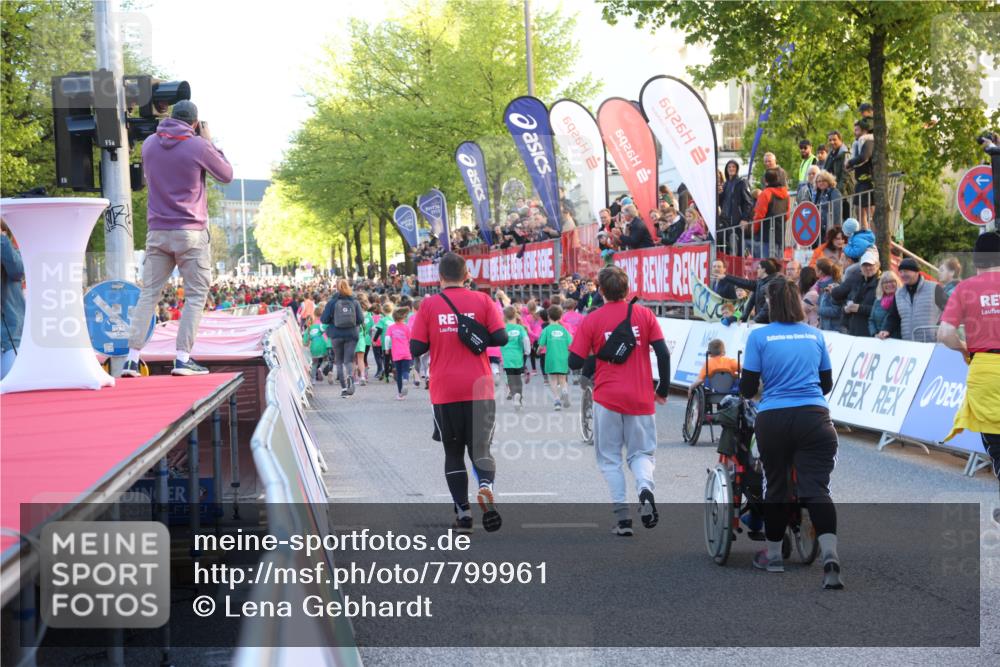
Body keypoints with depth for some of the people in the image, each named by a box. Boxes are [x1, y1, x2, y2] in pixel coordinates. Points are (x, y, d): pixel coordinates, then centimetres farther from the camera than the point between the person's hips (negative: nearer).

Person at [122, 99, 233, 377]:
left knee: (148, 294, 7)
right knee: (196, 295, 2)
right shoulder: (198, 146, -9)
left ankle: (132, 358, 0)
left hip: (157, 231, 4)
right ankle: (183, 359, -7)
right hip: (191, 233, -4)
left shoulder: (149, 143, 6)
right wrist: (209, 143, 12)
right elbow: (227, 175, 4)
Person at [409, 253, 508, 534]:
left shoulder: (429, 305, -2)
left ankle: (463, 511, 4)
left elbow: (416, 348, -4)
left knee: (453, 453, 12)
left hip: (445, 392, 0)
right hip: (479, 389, 0)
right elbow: (501, 338, -5)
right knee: (480, 448, 9)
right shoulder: (482, 301, 0)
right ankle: (486, 485, -21)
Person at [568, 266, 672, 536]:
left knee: (610, 459, 10)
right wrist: (663, 390, 8)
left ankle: (622, 517, 0)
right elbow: (663, 354, -3)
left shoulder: (592, 320, -3)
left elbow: (575, 362, -5)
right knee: (642, 453, 14)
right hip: (641, 398, 1)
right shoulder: (644, 314, 1)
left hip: (607, 398, -1)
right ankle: (645, 487, -18)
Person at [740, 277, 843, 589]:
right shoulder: (815, 335, 10)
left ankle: (773, 555, 27)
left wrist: (748, 392, 22)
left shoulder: (759, 336, 0)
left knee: (775, 485, 13)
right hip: (814, 418, 1)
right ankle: (830, 557, -21)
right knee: (816, 488, -4)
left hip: (773, 420, -1)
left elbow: (748, 387, -1)